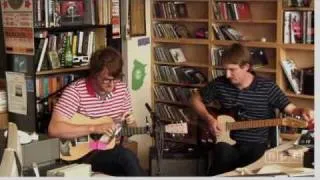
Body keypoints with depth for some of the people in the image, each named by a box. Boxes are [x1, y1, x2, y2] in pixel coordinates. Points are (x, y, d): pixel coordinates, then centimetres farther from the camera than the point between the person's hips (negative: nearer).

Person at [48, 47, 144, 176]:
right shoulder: (76, 91, -14)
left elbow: (129, 130, 15)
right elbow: (54, 129, -24)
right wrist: (94, 128, -27)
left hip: (113, 150, 5)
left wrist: (130, 123, -10)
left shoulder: (122, 89, 2)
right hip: (84, 154, -5)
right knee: (127, 157, -30)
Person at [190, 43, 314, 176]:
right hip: (227, 142, 1)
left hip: (256, 144, 0)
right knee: (220, 170, -30)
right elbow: (195, 98, 15)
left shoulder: (267, 87, -3)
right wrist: (209, 119, 0)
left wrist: (303, 111, -25)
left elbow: (291, 108, -1)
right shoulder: (220, 84, 2)